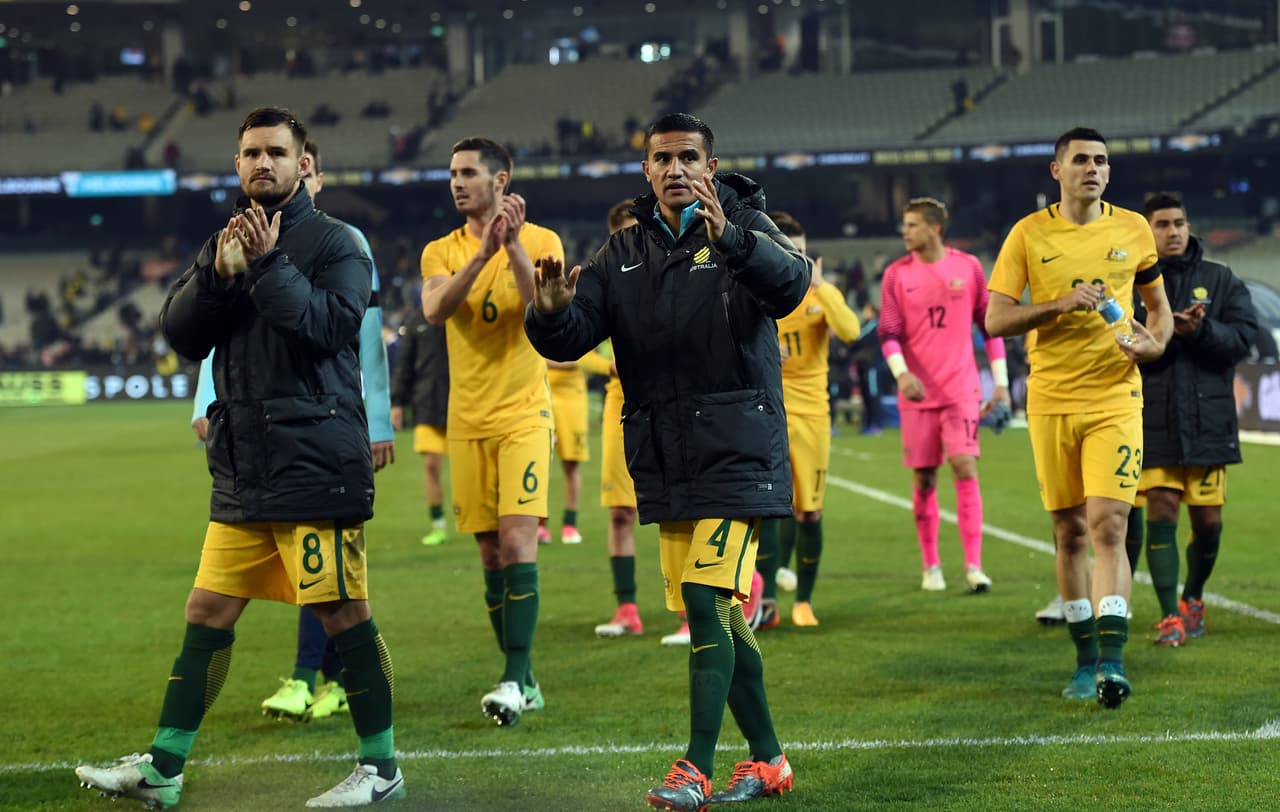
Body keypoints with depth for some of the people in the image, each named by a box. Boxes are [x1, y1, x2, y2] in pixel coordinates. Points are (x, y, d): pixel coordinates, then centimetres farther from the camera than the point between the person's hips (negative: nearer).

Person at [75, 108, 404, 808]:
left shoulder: (334, 242, -4)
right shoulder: (228, 241, 15)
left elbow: (329, 325, -19)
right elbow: (178, 332, 6)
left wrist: (267, 263, -21)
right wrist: (219, 272, -9)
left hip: (316, 468, -7)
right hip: (241, 473, 7)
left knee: (342, 614, -3)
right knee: (208, 615, 9)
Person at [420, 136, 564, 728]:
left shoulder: (541, 241, 0)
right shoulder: (441, 252, 7)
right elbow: (434, 310, -13)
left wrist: (514, 245, -23)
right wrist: (484, 253, -24)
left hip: (523, 415, -4)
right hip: (467, 422, 4)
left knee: (517, 540, -15)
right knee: (491, 551, 5)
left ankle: (515, 678, -16)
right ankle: (524, 683, 12)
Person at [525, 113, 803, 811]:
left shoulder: (744, 227, -3)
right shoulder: (624, 253, 12)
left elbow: (789, 284, -25)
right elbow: (569, 339, 5)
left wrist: (727, 238, -44)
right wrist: (553, 311, -19)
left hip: (735, 451, -6)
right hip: (663, 459, 6)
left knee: (706, 599, -16)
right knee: (717, 613, 10)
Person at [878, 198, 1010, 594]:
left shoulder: (968, 267, 3)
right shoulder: (897, 275, 3)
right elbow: (888, 333, -2)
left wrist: (1001, 383, 4)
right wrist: (901, 373, -20)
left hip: (962, 390, -1)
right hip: (917, 393, 1)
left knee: (965, 468, -12)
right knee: (924, 478, 4)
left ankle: (973, 566, -12)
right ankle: (931, 567, 15)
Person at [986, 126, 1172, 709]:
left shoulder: (1132, 230, 5)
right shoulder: (1029, 235, 1)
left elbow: (1158, 304, 17)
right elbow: (995, 318, -3)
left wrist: (1155, 343, -5)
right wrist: (1063, 303, -16)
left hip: (1115, 398, -1)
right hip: (1051, 401, 1)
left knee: (1108, 527, -13)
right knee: (1070, 533, 6)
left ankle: (1111, 662, -17)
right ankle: (1086, 661, 17)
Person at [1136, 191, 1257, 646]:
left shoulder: (1220, 280, 8)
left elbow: (1244, 336, -2)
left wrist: (1200, 330, -19)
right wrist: (1165, 330, -20)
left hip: (1209, 418, 2)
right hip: (1152, 420, -2)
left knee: (1208, 520, 5)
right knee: (1160, 512, -8)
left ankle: (1193, 596, 30)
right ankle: (1170, 616, -5)